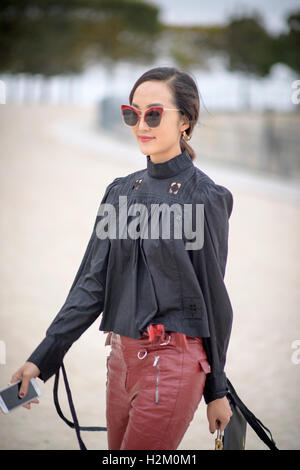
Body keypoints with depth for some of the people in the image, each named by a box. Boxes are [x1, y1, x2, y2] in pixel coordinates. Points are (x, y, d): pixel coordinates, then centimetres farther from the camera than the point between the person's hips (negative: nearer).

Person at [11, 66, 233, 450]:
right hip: (123, 357, 6)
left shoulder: (204, 198, -7)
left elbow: (213, 297, -3)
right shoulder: (121, 191, 9)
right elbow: (92, 283, 8)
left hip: (173, 362, -6)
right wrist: (41, 359, 2)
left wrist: (217, 390, 0)